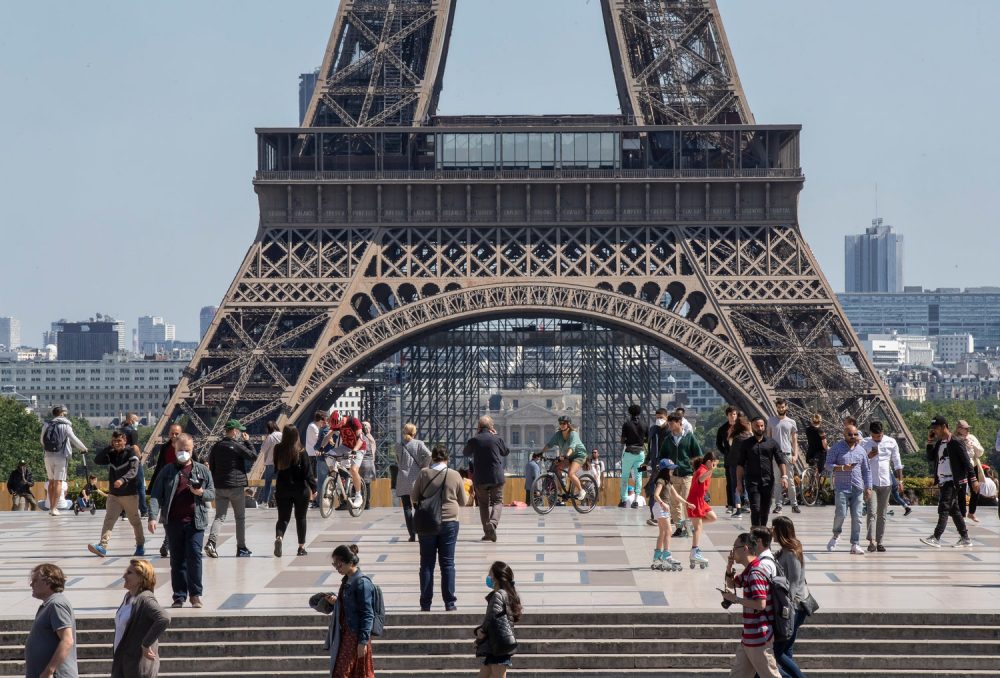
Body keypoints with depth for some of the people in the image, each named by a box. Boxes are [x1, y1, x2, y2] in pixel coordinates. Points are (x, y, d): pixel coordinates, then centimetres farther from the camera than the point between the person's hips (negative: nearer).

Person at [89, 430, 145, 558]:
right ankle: (102, 546, -15)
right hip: (113, 494, 4)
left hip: (130, 494, -4)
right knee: (109, 520, -7)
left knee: (135, 521, 10)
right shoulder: (111, 454, 7)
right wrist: (109, 447, -7)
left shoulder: (131, 453, -9)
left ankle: (140, 546, 24)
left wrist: (123, 480, -37)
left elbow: (133, 471, -20)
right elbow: (97, 460, -2)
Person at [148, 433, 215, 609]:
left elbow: (212, 494, 13)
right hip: (173, 521, 1)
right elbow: (156, 495, 3)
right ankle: (179, 596, 9)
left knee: (194, 555, -10)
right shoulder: (167, 471, 9)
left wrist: (201, 492, -11)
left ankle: (195, 594, -1)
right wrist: (153, 517, -10)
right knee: (177, 560, 4)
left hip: (195, 521, -1)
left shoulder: (202, 470, 11)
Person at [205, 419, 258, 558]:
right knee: (240, 518, 8)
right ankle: (241, 548, 11)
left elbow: (211, 467, 12)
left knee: (219, 516, 3)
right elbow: (253, 457, -7)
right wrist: (247, 442, 2)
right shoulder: (237, 446, -11)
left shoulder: (216, 447, 8)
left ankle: (211, 542, -19)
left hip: (219, 487, 5)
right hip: (236, 486, -5)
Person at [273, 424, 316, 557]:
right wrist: (313, 488, -5)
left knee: (283, 518, 7)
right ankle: (301, 547, 16)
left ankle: (278, 537, -22)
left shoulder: (278, 450, -4)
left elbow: (276, 467, 9)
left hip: (282, 490, 2)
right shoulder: (301, 452, -12)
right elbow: (308, 472, -11)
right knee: (301, 518, 13)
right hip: (300, 490, -2)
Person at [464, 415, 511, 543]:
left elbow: (465, 453, 15)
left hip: (480, 478, 1)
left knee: (483, 503, 12)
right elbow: (506, 451, 15)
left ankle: (487, 532, 8)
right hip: (497, 477, -1)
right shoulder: (497, 439, -3)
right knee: (497, 501, 4)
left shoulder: (474, 440, -4)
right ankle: (493, 523, -24)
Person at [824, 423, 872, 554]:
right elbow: (828, 465, -3)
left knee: (857, 517, -1)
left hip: (857, 489, 3)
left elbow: (866, 470, 16)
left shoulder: (861, 450, 13)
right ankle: (836, 535, 16)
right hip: (841, 487, -3)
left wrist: (868, 488, 8)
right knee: (841, 514, -13)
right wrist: (843, 468, -18)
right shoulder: (836, 448, 2)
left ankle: (855, 545, 3)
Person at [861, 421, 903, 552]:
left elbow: (897, 462, 9)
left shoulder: (891, 442, 2)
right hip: (870, 483, -2)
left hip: (886, 482, 2)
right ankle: (872, 541, -21)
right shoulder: (864, 443, 0)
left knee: (882, 514, 6)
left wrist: (900, 480, 5)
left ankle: (879, 542, 11)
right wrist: (869, 456, -13)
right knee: (872, 512, -13)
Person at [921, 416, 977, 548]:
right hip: (942, 481, 9)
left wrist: (973, 479, -16)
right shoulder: (939, 443, 13)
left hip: (952, 481, -9)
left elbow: (966, 461, -12)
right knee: (954, 510, 11)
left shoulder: (955, 443, -10)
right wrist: (930, 442, 6)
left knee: (944, 508, -15)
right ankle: (965, 538, 18)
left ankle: (936, 538, -21)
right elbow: (931, 459, 15)